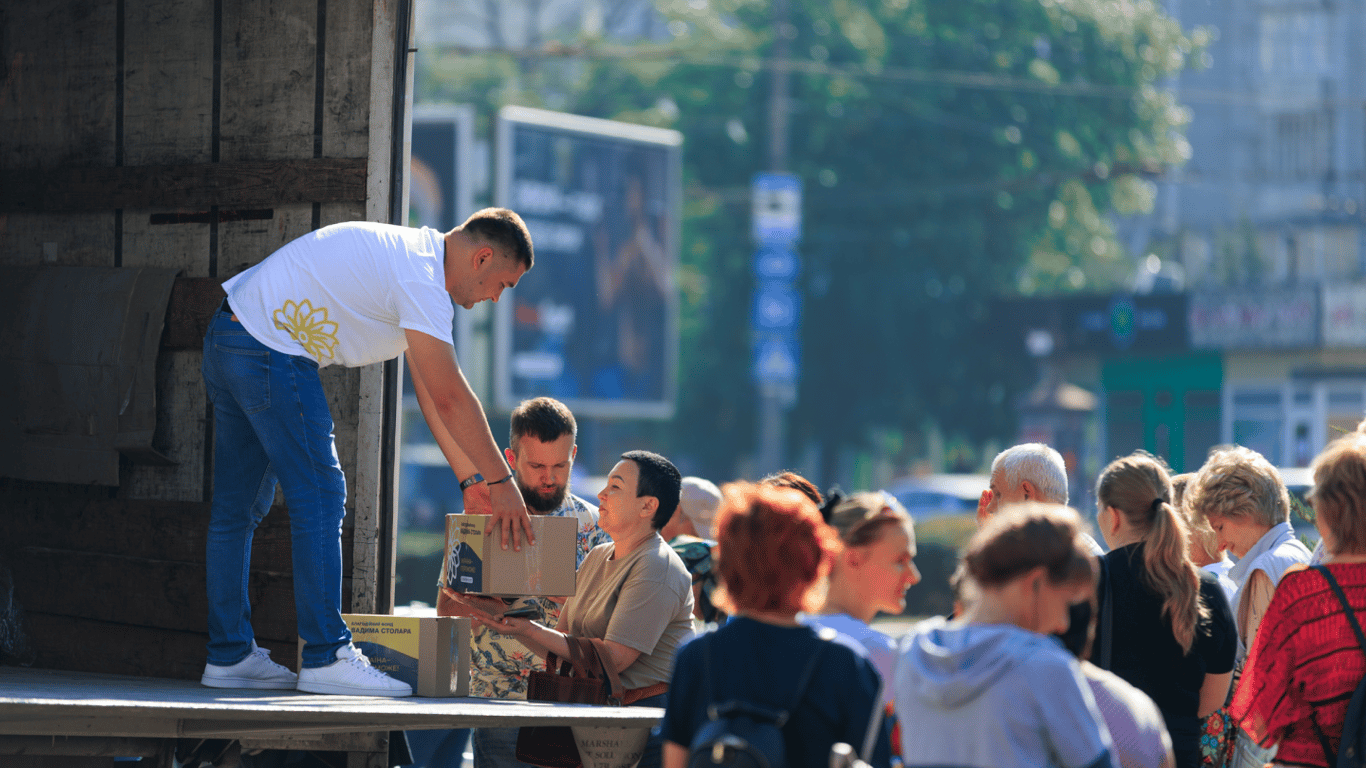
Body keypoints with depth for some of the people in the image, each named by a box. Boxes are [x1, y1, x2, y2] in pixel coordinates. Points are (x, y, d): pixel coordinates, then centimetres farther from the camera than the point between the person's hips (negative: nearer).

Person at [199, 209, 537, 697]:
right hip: (271, 350, -11)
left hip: (230, 338, 11)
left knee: (238, 508, 12)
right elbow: (450, 398, -18)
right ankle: (326, 658, -8)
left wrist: (471, 479, 13)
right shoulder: (421, 277, -15)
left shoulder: (417, 258, 17)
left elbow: (431, 393, 18)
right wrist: (501, 483, -12)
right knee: (319, 497, -8)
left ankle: (229, 656, 17)